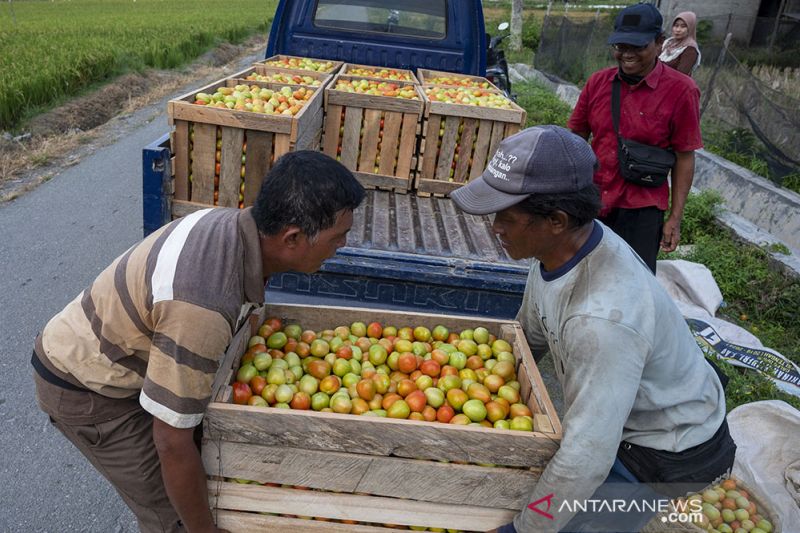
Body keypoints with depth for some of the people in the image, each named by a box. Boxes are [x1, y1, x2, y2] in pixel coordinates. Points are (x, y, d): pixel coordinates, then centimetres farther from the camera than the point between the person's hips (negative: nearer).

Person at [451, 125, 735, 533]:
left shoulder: (602, 318, -42)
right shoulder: (562, 245, -15)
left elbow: (586, 458, -35)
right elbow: (530, 335, 4)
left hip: (668, 452, -7)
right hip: (625, 414, 8)